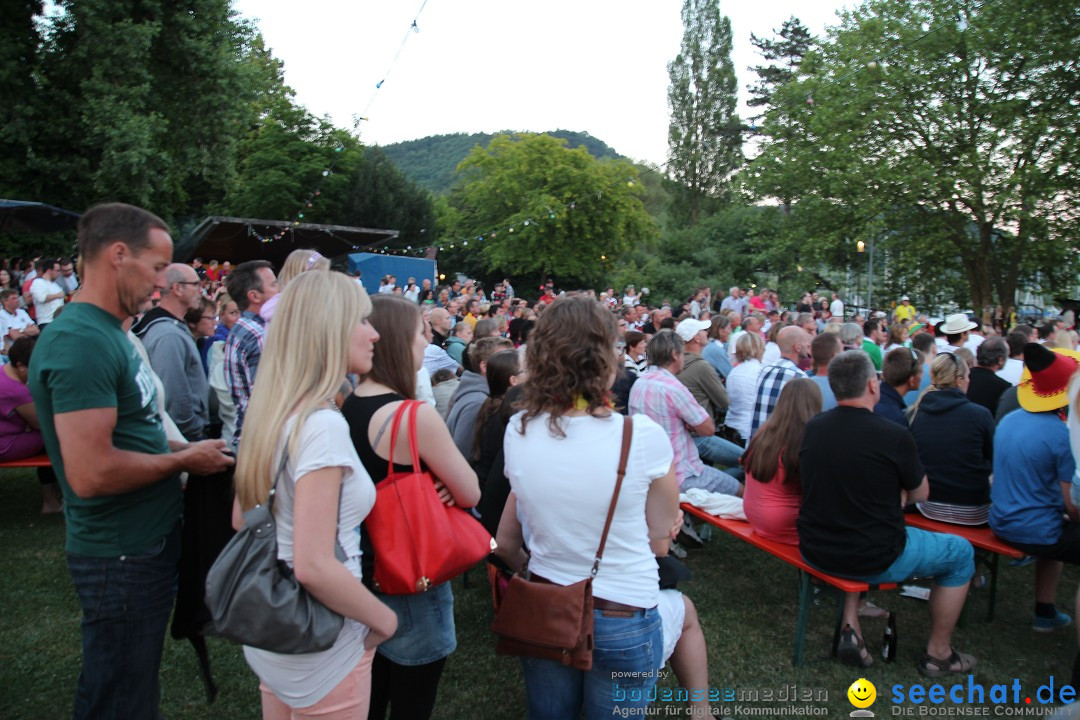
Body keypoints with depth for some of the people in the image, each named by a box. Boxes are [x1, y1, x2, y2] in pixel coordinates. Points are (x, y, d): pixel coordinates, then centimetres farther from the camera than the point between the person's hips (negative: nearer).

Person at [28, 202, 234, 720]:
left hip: (146, 542, 9)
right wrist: (184, 460, -17)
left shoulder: (106, 332, 8)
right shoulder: (82, 341, -24)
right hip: (123, 558, -9)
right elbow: (91, 473, -30)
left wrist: (184, 450, 5)